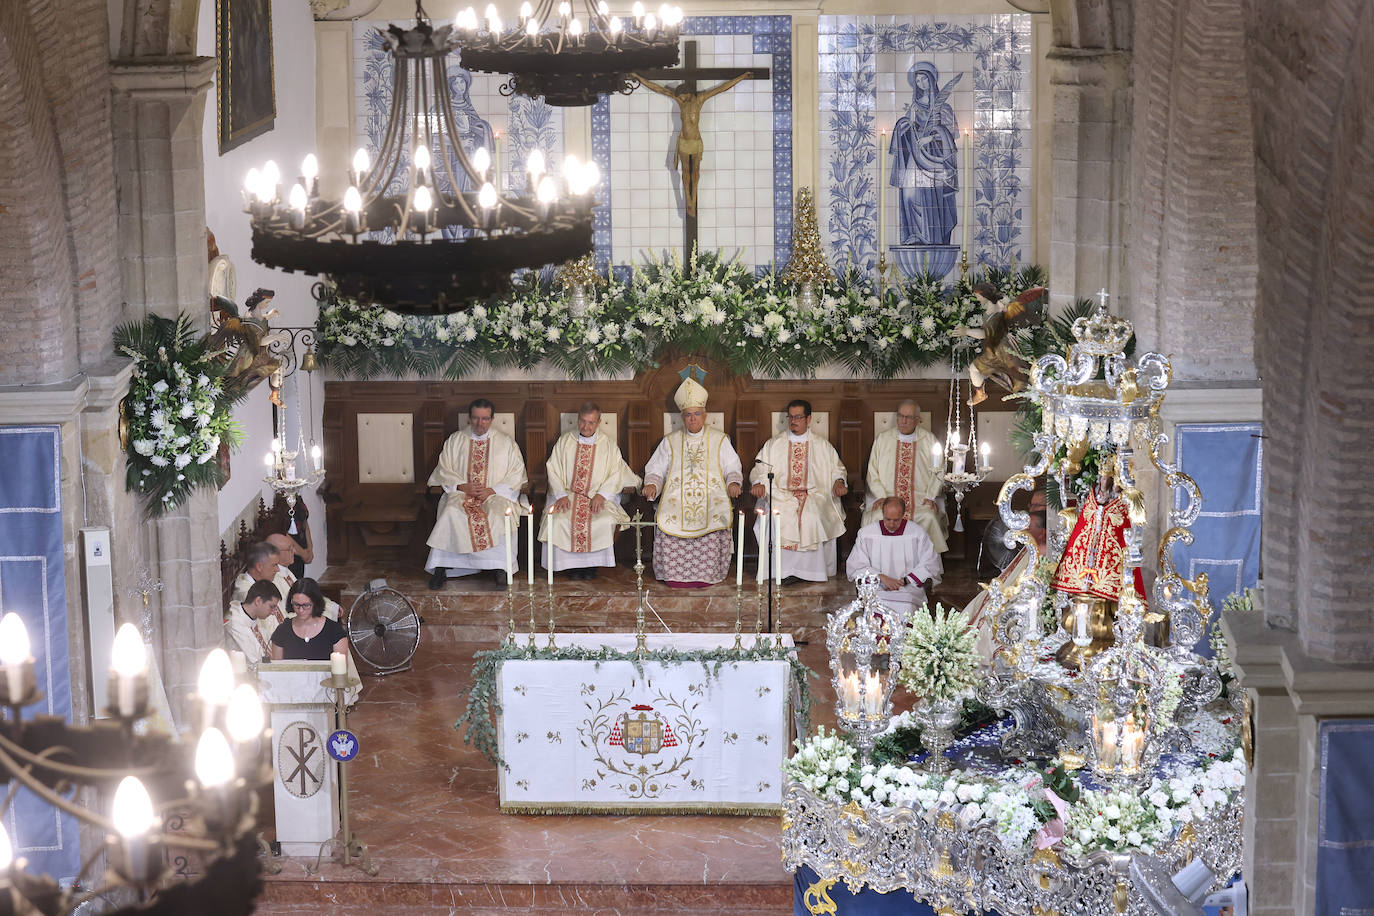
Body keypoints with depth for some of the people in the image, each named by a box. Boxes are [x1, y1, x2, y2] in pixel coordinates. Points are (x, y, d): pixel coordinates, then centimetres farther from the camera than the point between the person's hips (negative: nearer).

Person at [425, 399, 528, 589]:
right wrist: (463, 486, -9)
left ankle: (500, 568, -29)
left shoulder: (506, 443, 10)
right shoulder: (455, 441, 13)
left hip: (495, 495, -1)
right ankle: (441, 568, -29)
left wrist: (492, 490, -10)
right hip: (461, 494, 1)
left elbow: (516, 474, 5)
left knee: (497, 513, -35)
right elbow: (444, 470, 9)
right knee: (451, 512, -32)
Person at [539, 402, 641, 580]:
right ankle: (571, 565, -12)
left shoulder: (608, 444, 8)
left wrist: (601, 495, -13)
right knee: (559, 521, -28)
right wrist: (561, 495, -10)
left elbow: (616, 473, 2)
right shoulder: (565, 441, 9)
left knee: (605, 522, -30)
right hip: (568, 495, 1)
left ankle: (592, 565, -12)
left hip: (598, 497, -1)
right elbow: (553, 470, 5)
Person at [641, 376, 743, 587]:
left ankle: (706, 575, -17)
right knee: (668, 523, -27)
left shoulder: (719, 440, 17)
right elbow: (656, 469, 16)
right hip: (676, 500, 1)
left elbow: (733, 468, 16)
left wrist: (734, 482, -6)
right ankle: (675, 576, -17)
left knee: (714, 526, -28)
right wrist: (651, 484, -5)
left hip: (712, 499, -1)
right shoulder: (670, 441, 19)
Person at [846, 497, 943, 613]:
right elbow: (854, 567, 3)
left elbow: (932, 565, 2)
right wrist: (882, 578, -11)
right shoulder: (866, 533, 7)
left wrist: (905, 581, -9)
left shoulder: (918, 533, 5)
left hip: (909, 589, 0)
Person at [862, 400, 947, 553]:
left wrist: (931, 496, -7)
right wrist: (880, 496, -6)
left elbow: (937, 471, 7)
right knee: (878, 516, -30)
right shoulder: (883, 439, 11)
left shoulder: (928, 439, 10)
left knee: (929, 517, -31)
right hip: (887, 496, 0)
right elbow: (873, 471, 9)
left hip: (920, 498, 0)